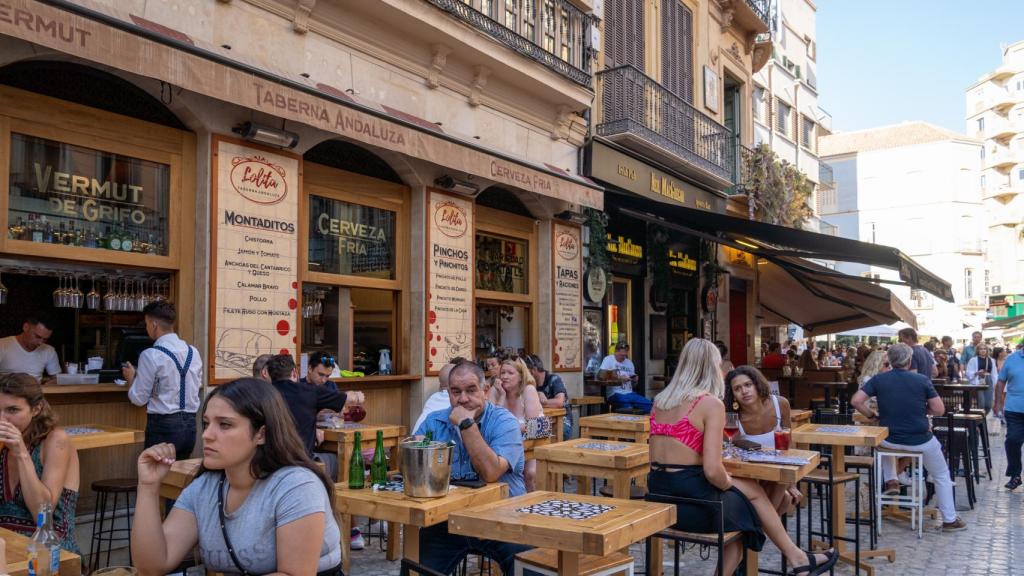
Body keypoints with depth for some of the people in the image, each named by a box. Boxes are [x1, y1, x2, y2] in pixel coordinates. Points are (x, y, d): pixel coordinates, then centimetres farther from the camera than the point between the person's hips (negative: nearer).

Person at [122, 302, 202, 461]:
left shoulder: (151, 355, -12)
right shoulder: (193, 352, 4)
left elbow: (139, 398, -5)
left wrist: (131, 377, 14)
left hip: (163, 426, -5)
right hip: (190, 424, 6)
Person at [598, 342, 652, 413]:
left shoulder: (629, 362, 20)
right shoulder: (608, 359, 0)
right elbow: (600, 376, -14)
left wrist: (634, 379, 2)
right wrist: (618, 379, -15)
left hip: (630, 394, 6)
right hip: (616, 394, -6)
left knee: (650, 405, -18)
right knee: (628, 410, -34)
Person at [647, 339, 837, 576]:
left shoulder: (660, 400, 8)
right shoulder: (711, 404, -12)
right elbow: (712, 471, -19)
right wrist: (730, 483, 1)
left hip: (658, 497, 6)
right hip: (692, 503, -6)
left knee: (739, 504, 26)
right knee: (753, 491, 21)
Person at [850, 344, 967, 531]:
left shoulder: (878, 380, -5)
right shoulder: (922, 380, -9)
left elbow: (855, 401, -11)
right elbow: (939, 410, -7)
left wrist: (872, 415, 4)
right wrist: (921, 409, 11)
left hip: (890, 441, 2)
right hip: (920, 441, -1)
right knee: (942, 476, 23)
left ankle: (890, 480, 31)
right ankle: (949, 520, 26)